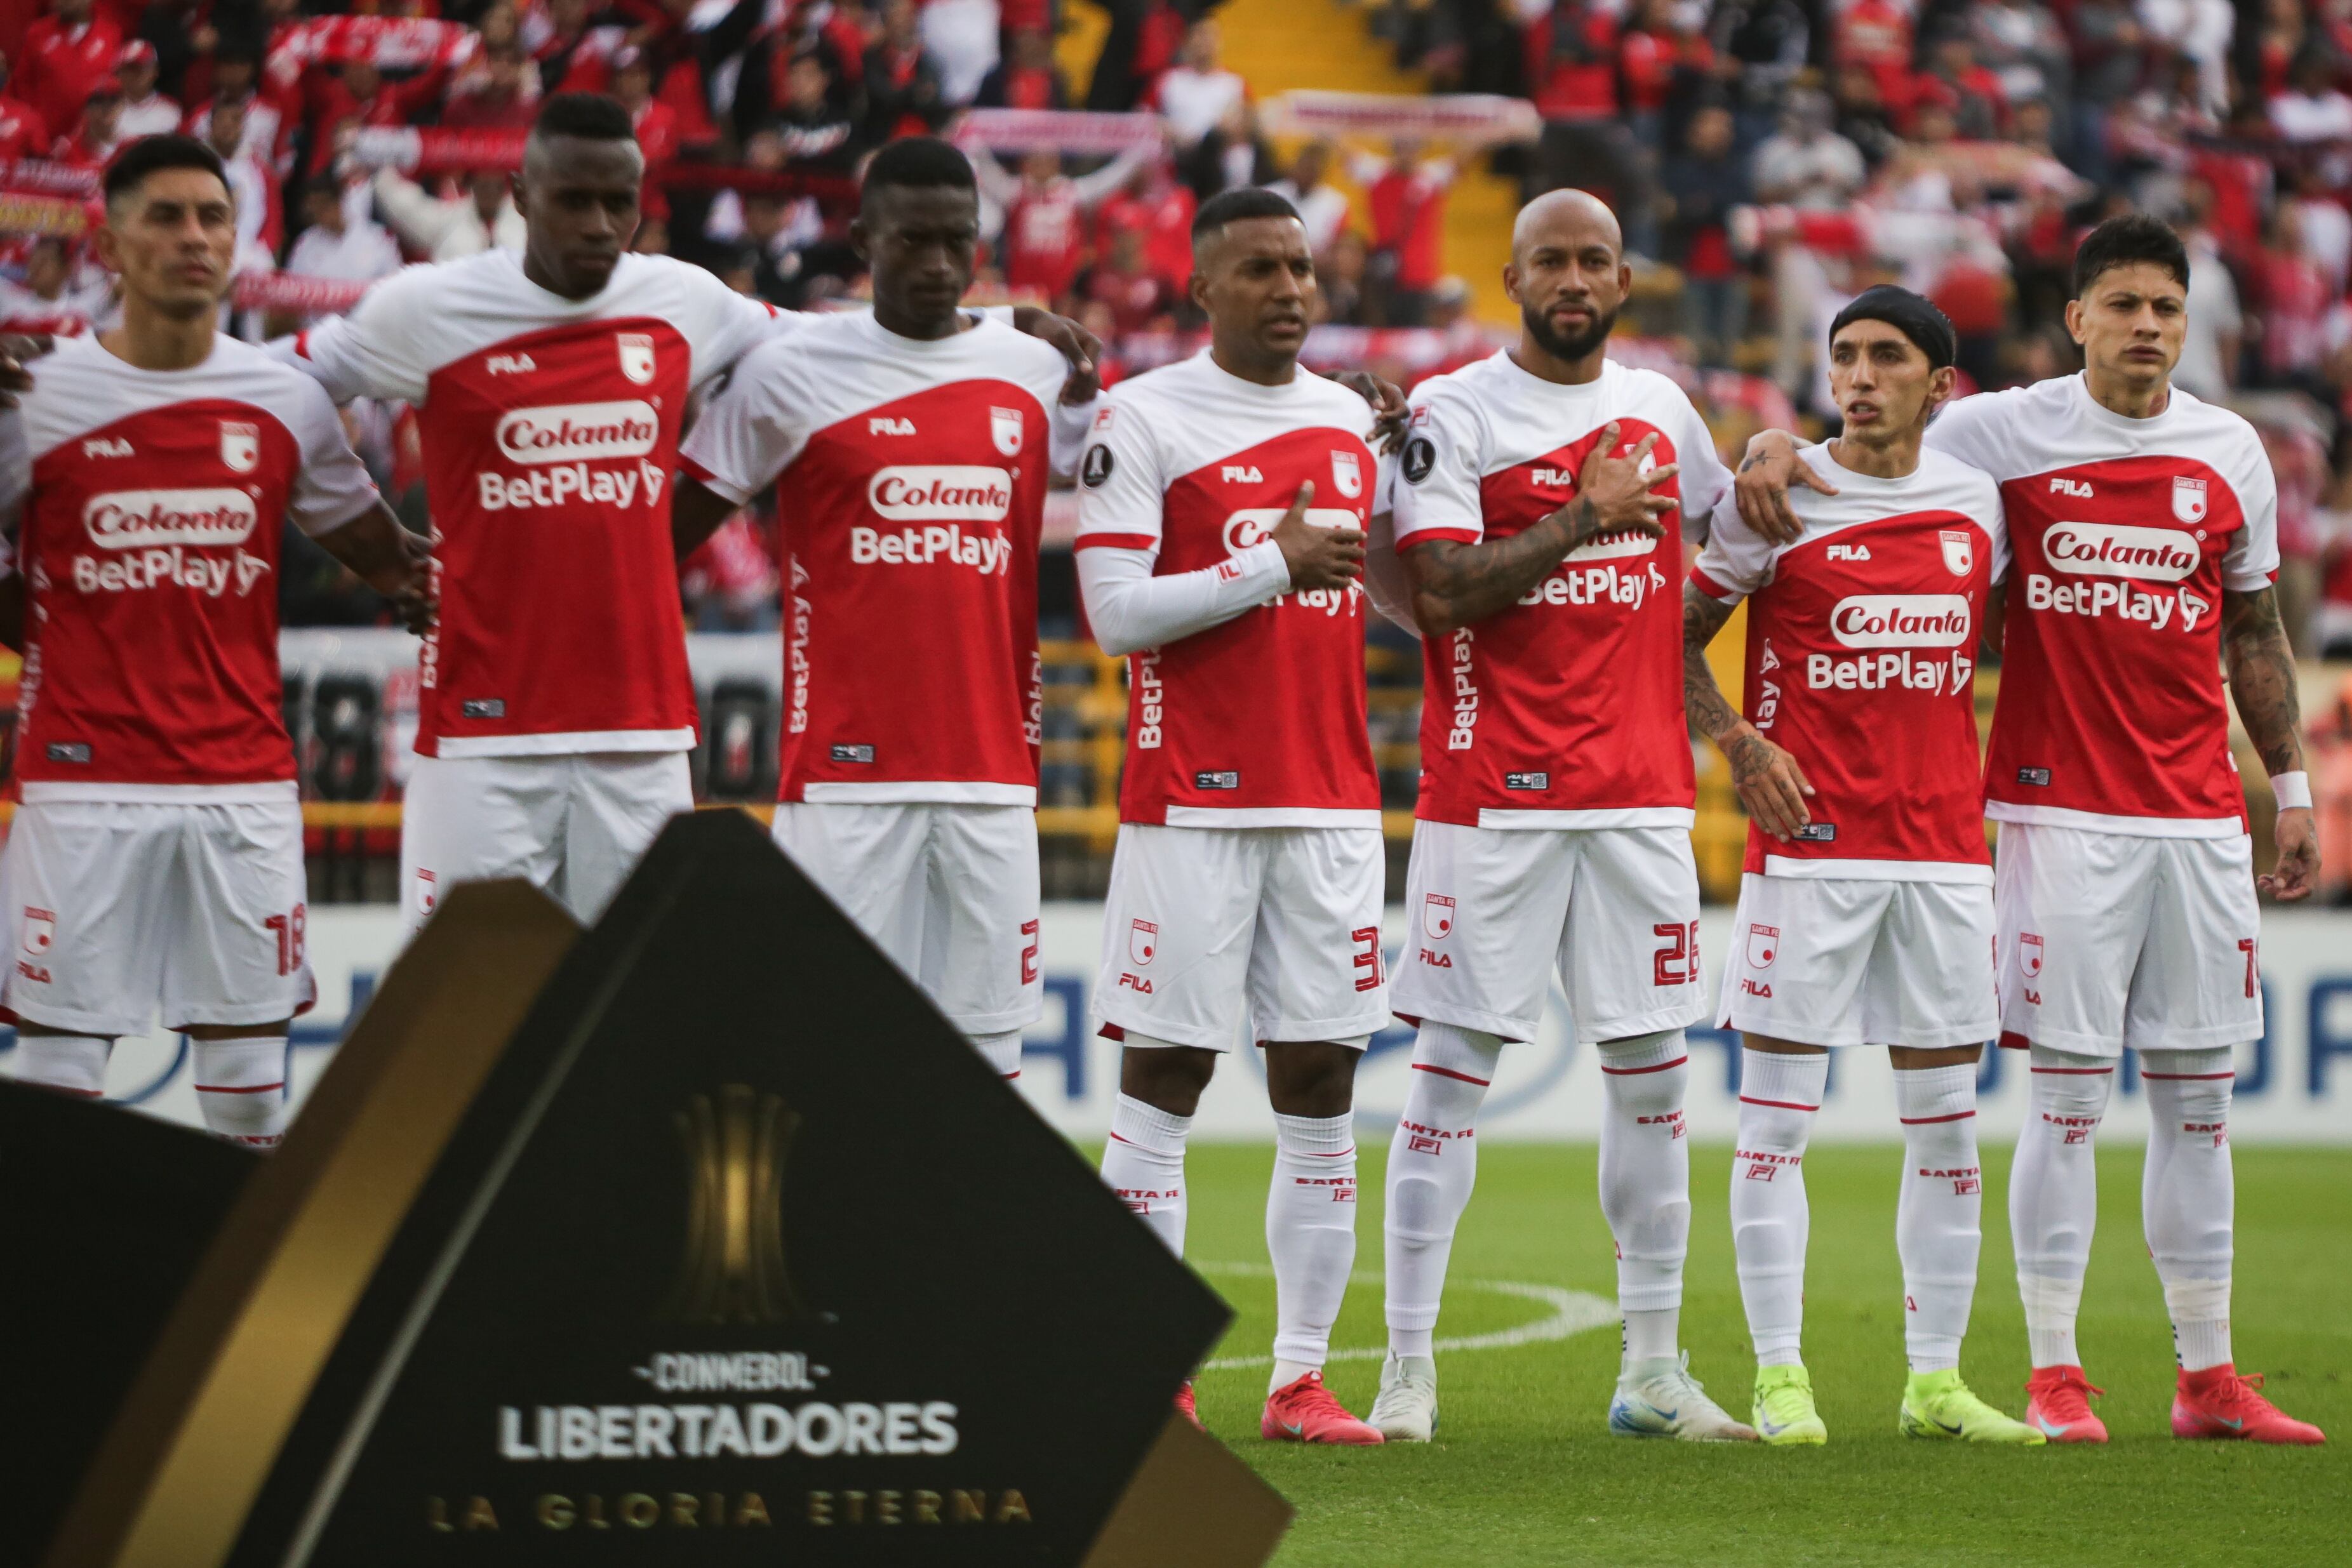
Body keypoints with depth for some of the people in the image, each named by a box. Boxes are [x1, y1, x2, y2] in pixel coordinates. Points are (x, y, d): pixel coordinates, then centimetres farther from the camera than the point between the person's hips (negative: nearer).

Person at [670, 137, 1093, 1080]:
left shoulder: (1038, 374, 9)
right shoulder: (789, 375, 1)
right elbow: (672, 533, 6)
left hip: (992, 777, 3)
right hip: (846, 775, -3)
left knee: (986, 1050, 3)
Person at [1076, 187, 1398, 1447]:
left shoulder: (1353, 423, 14)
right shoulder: (1144, 420, -3)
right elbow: (1114, 610, -11)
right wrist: (1275, 564, -13)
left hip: (1332, 798, 5)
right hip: (1192, 800, -5)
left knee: (1320, 1087, 4)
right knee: (1165, 1077, -4)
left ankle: (1300, 1378, 9)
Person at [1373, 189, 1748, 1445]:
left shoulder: (1661, 411, 14)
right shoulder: (1452, 412, -3)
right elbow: (1440, 592, -14)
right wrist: (1583, 520, -13)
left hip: (1641, 795, 5)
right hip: (1491, 795, -5)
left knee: (1652, 1074, 6)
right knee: (1452, 1067, -4)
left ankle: (1653, 1372, 12)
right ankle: (1409, 1365, 0)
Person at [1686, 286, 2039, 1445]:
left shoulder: (1977, 503, 8)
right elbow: (1680, 637, 4)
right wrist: (1741, 744, -8)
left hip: (1944, 840, 4)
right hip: (1809, 844, -4)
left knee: (1946, 1123, 5)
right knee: (1777, 1117, -4)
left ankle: (1937, 1382, 12)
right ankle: (1779, 1376, 2)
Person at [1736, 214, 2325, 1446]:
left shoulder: (2231, 453, 9)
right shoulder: (2007, 433, -1)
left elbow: (2254, 630, 17)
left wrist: (2292, 790, 15)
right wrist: (1771, 444, -17)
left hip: (2198, 813, 3)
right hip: (2060, 812, -3)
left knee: (2197, 1100, 6)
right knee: (2067, 1097, -4)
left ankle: (2208, 1377, 12)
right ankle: (2053, 1376, 2)